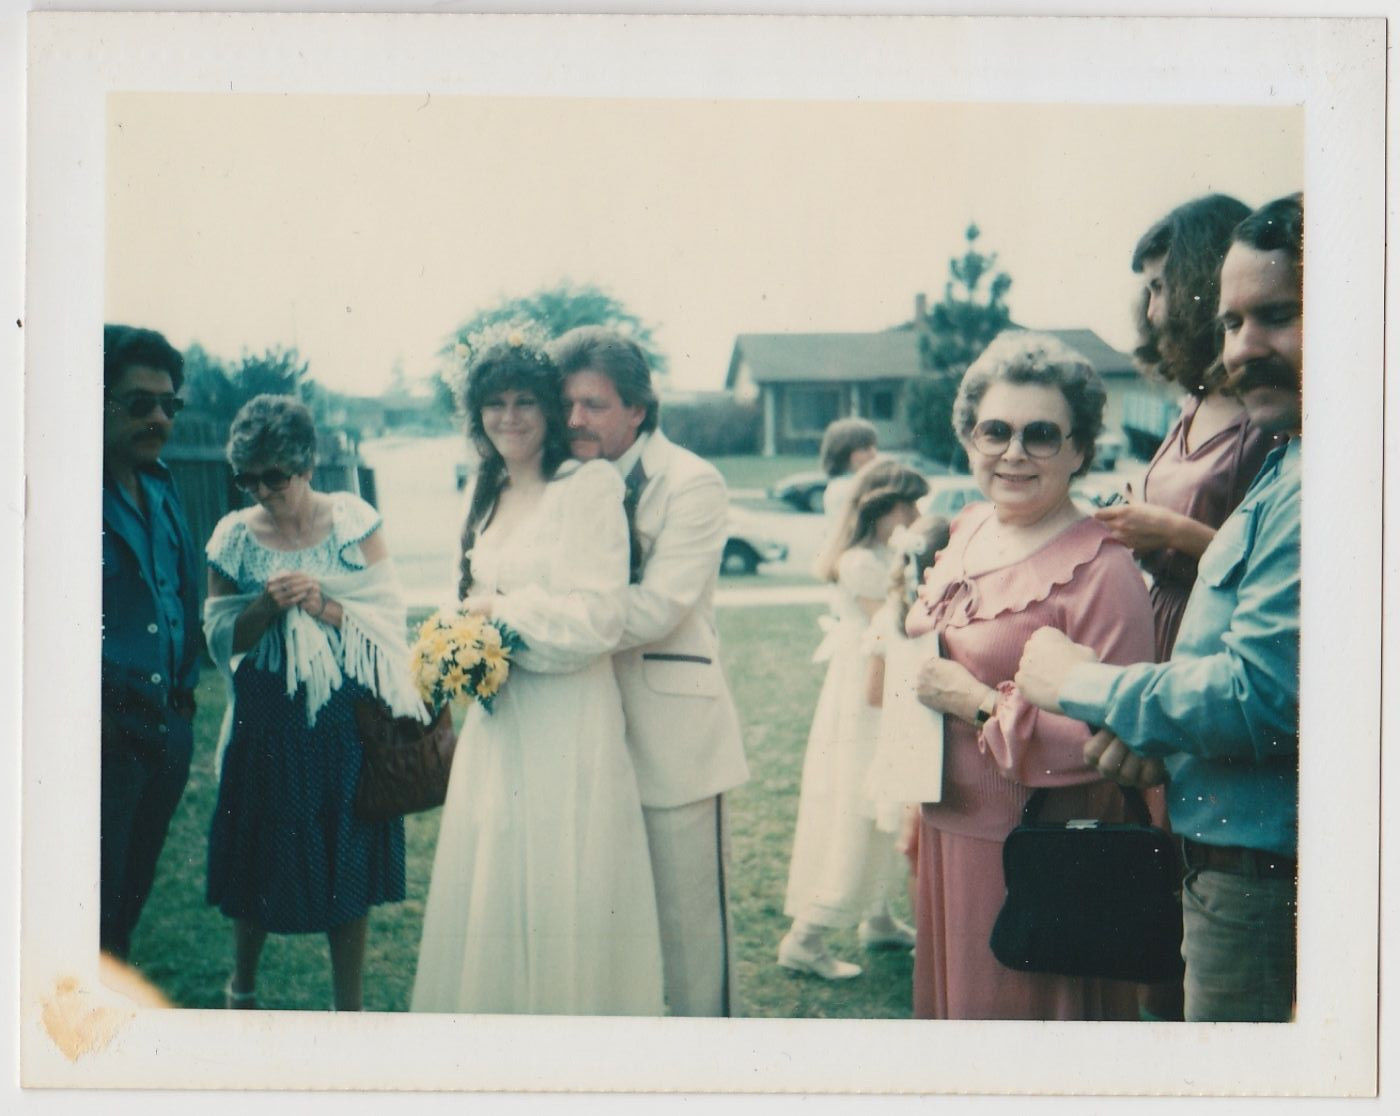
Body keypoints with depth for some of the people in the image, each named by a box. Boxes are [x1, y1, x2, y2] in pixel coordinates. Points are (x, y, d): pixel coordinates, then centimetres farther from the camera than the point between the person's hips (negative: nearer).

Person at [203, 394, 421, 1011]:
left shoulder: (353, 520, -2)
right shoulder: (235, 536, 0)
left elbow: (387, 614, -3)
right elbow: (222, 638, 0)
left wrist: (323, 605, -18)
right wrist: (267, 604, -17)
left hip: (349, 722, 0)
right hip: (269, 726, 1)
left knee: (348, 868, 5)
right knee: (263, 866, 10)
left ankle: (350, 1010, 17)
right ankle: (242, 984, 35)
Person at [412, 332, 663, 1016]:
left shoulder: (587, 487, -10)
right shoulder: (486, 493, 14)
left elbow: (597, 619, -18)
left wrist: (500, 614, -9)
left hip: (565, 723, -7)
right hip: (495, 722, 8)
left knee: (560, 892, 0)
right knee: (488, 887, 12)